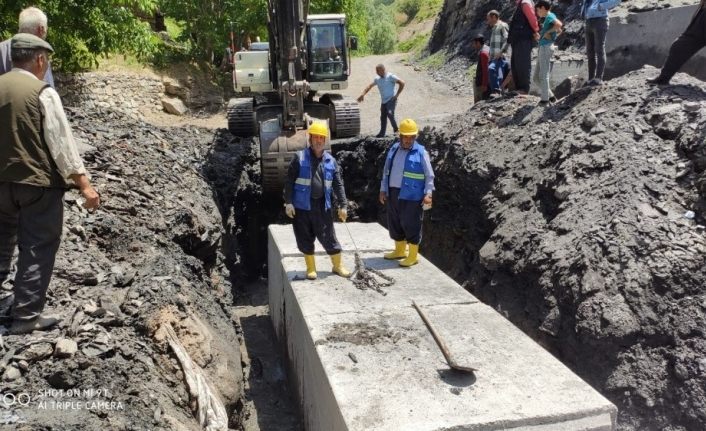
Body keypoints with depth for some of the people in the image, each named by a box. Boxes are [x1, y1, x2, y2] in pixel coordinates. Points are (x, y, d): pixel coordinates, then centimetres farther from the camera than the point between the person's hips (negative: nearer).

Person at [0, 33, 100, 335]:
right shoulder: (43, 93, -14)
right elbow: (61, 143, -16)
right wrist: (83, 184, -13)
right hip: (39, 182, -6)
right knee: (37, 247, 4)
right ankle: (26, 316, 9)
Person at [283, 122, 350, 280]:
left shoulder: (330, 161, 5)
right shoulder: (300, 158, -3)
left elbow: (338, 184, 6)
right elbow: (289, 181, -3)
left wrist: (342, 205, 2)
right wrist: (288, 202, -9)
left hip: (323, 205, 2)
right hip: (302, 205, -1)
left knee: (328, 236, 6)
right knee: (305, 237, 7)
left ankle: (338, 265, 22)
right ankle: (311, 268, 22)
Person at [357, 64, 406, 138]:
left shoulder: (390, 77, -9)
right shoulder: (377, 79, 10)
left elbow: (402, 83, -10)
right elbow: (369, 86, 6)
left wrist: (397, 95, -12)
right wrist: (363, 94, -9)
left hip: (391, 100, -7)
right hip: (384, 101, 7)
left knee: (390, 113, -26)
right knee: (383, 117, 9)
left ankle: (396, 130, -12)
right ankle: (382, 133, 20)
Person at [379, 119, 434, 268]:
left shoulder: (421, 152, -7)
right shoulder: (393, 149, 10)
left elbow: (429, 176, -6)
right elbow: (386, 171, 16)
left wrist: (428, 194, -14)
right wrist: (383, 189, 12)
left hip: (411, 195, -6)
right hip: (393, 193, 6)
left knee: (410, 225, -2)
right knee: (394, 223, 14)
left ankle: (413, 256, 9)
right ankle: (399, 250, 31)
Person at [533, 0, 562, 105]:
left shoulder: (550, 16, -7)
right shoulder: (548, 18, 20)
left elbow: (559, 24, -27)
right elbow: (559, 31, 30)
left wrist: (548, 32, -16)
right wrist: (552, 35, 17)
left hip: (546, 47, -10)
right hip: (543, 47, 10)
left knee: (543, 75, -8)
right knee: (536, 76, 11)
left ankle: (545, 99, -5)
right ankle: (550, 96, 13)